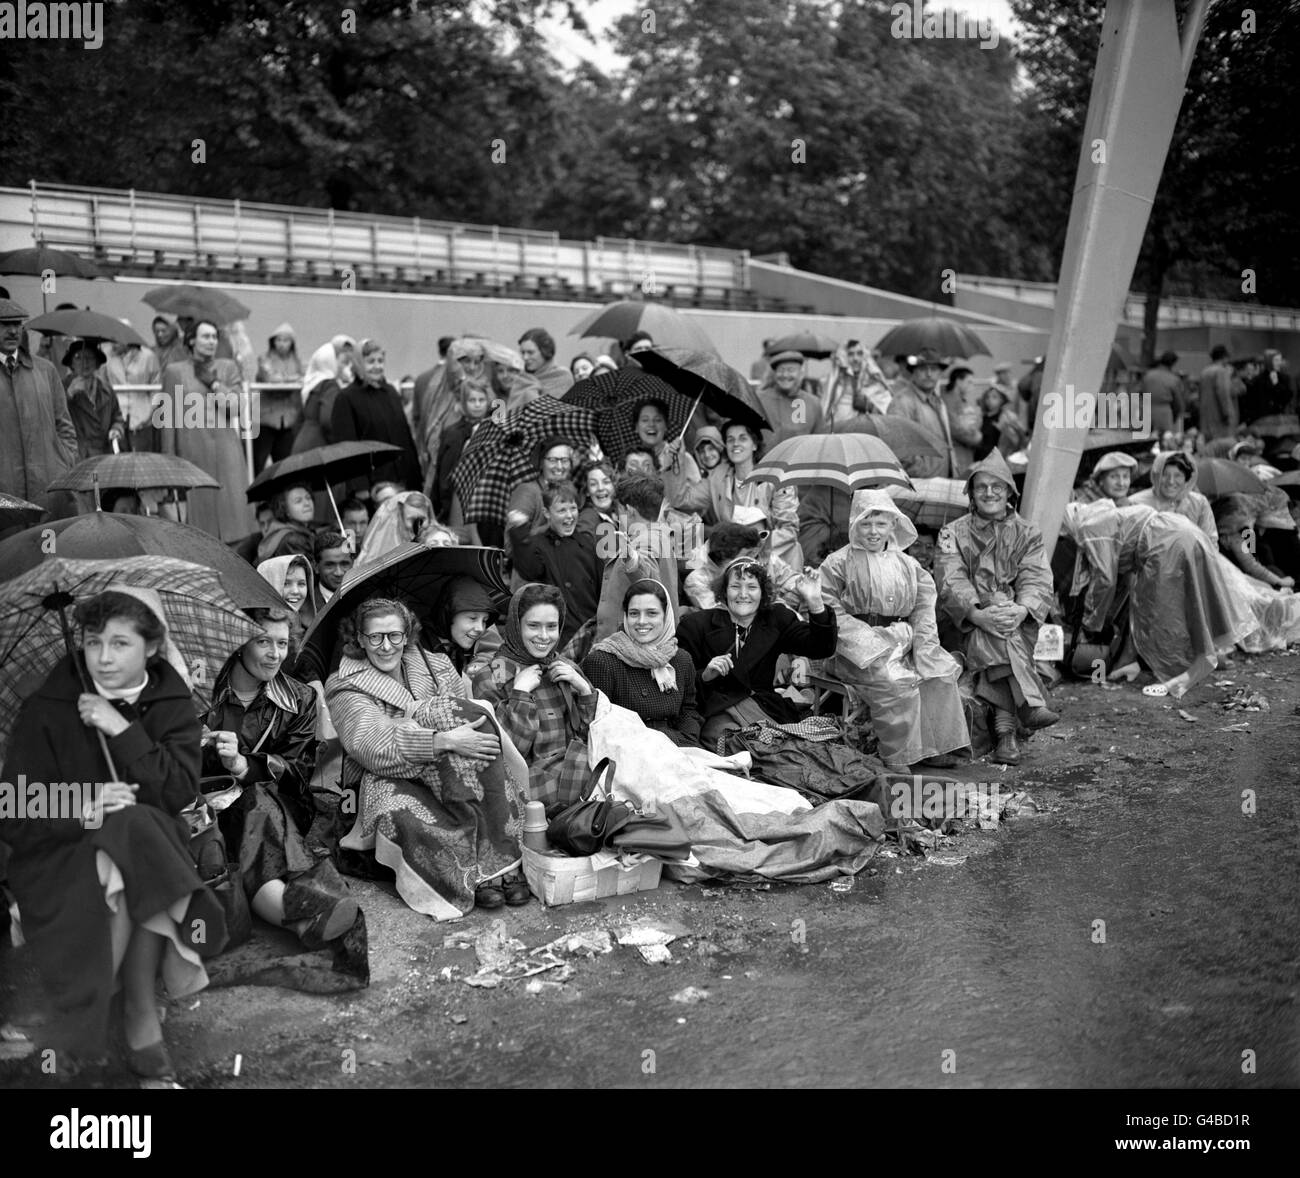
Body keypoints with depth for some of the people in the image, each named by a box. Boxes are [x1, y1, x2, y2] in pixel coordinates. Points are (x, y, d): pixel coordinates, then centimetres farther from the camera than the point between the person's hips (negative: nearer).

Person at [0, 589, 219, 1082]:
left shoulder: (171, 703, 0)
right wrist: (82, 814, -25)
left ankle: (140, 1021, -18)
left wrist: (123, 730, -20)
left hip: (148, 851, 2)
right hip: (60, 856, -2)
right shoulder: (46, 709, -7)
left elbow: (181, 792, -13)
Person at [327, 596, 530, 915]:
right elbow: (370, 748, -16)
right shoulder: (347, 688, 3)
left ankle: (501, 864, -26)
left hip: (451, 777, 3)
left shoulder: (436, 667, 19)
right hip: (394, 778, -3)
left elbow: (470, 721, 10)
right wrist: (442, 741, -29)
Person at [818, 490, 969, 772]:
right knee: (897, 681, -29)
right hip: (860, 645, -5)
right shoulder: (839, 563, 0)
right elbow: (830, 610, -6)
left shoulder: (906, 564, 15)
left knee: (942, 671, -14)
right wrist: (873, 643, -14)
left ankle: (934, 748, -3)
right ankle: (896, 756, -17)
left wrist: (922, 643, -4)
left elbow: (924, 606, 14)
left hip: (902, 640, 5)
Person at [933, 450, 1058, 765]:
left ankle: (1004, 725, -39)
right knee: (989, 634, -34)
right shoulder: (953, 534, 9)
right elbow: (950, 582, -7)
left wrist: (1021, 610, -26)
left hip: (1019, 623, 0)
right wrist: (978, 614, -27)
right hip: (970, 623, 0)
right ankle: (1029, 704, -40)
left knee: (993, 639, -33)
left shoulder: (1027, 534, 13)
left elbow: (1038, 582, -2)